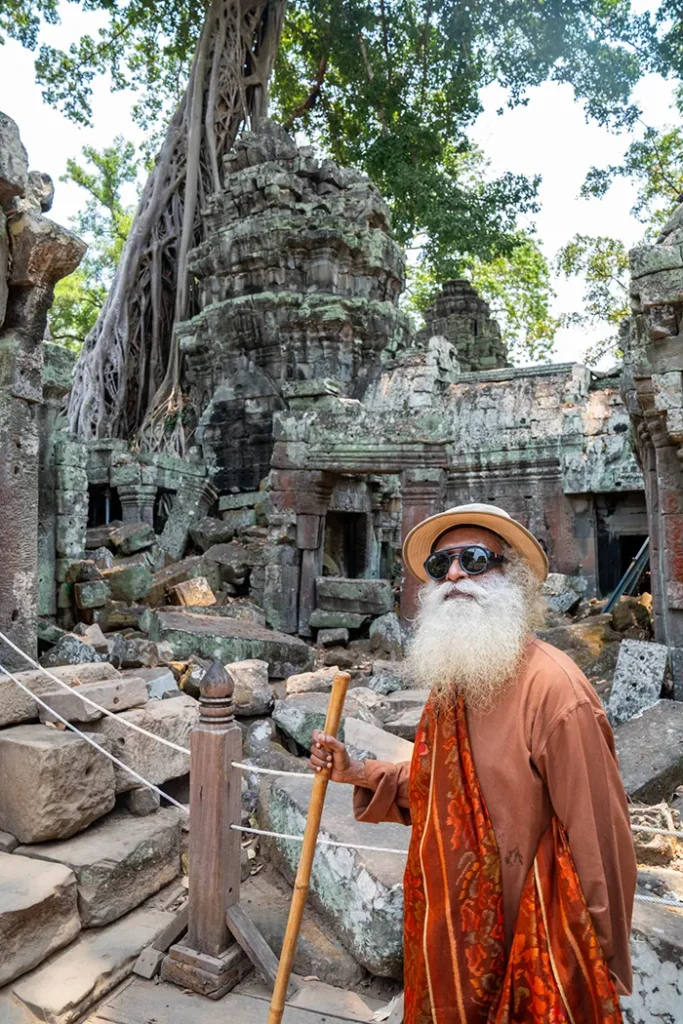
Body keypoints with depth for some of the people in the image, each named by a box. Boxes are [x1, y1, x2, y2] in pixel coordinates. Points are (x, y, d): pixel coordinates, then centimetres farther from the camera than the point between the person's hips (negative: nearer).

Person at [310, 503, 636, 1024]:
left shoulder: (553, 687, -26)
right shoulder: (448, 680, 0)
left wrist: (602, 974, -10)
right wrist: (359, 774, 0)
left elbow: (600, 842, -21)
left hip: (527, 959, -7)